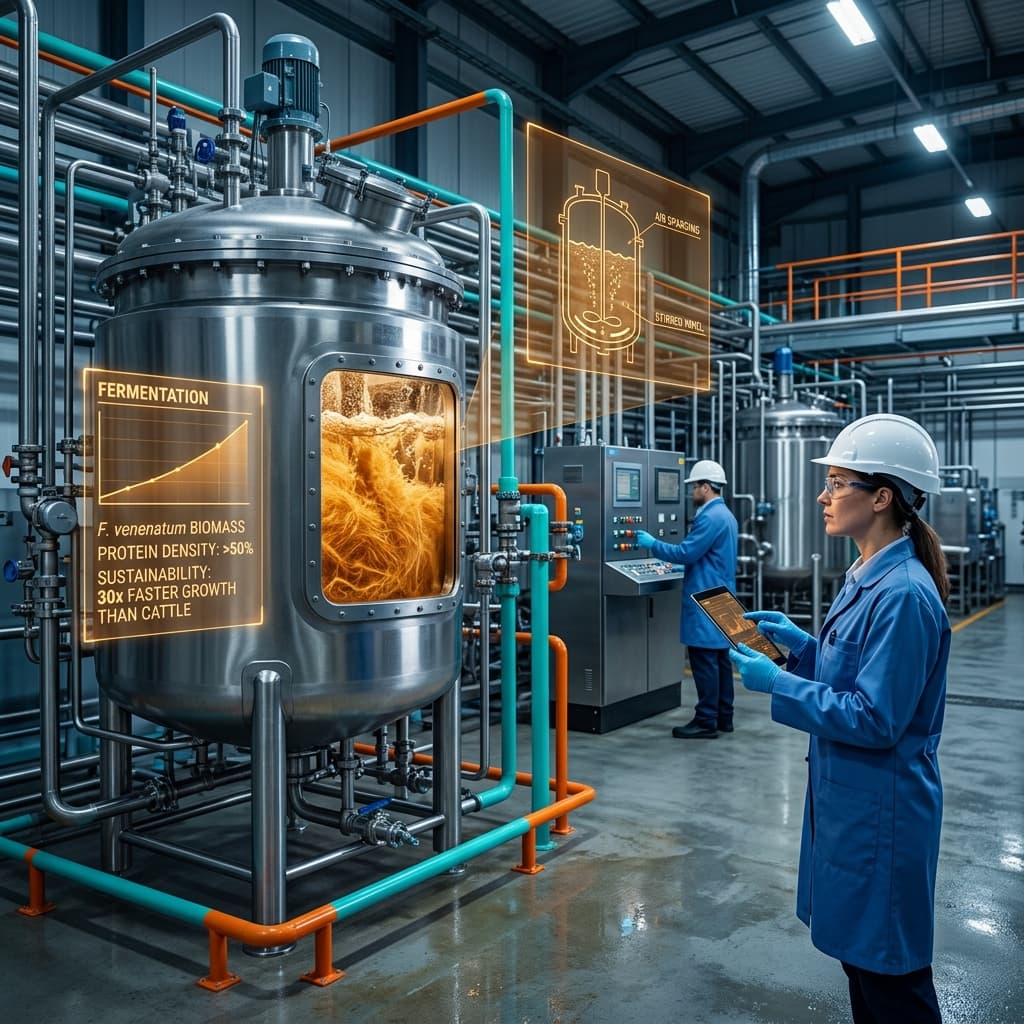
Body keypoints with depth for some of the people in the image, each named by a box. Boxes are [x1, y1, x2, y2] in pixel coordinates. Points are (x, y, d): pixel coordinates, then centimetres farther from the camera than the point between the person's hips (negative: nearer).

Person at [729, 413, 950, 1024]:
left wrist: (778, 684, -21)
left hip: (880, 810, -9)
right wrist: (801, 644, 2)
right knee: (859, 953, 23)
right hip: (850, 796, 9)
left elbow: (877, 719, -24)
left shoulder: (903, 594, -25)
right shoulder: (870, 577, 5)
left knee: (889, 973, 10)